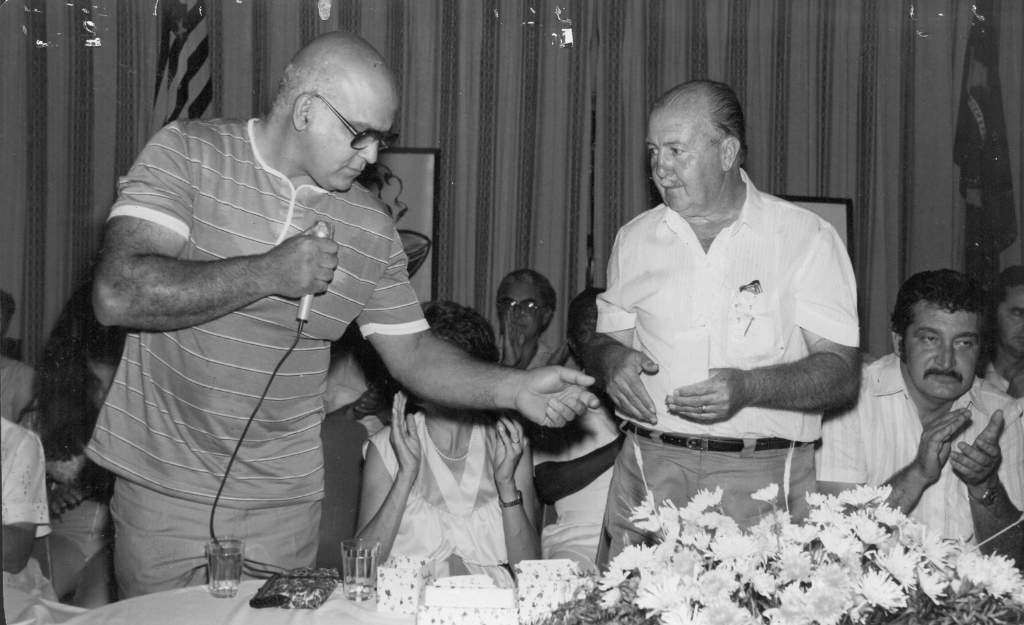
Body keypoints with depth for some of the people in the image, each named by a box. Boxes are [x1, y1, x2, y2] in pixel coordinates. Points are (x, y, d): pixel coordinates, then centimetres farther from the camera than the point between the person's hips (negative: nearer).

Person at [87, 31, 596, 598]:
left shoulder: (371, 227, 2)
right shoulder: (186, 154, -9)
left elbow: (412, 350, 7)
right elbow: (117, 295, -21)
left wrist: (516, 389, -7)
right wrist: (267, 274, -22)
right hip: (162, 489, -2)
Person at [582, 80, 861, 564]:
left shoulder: (807, 238, 0)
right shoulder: (635, 239, 13)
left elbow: (841, 374, -4)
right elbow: (605, 340, 18)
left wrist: (748, 387, -20)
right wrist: (611, 358, -6)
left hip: (762, 479, -2)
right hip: (650, 472, 3)